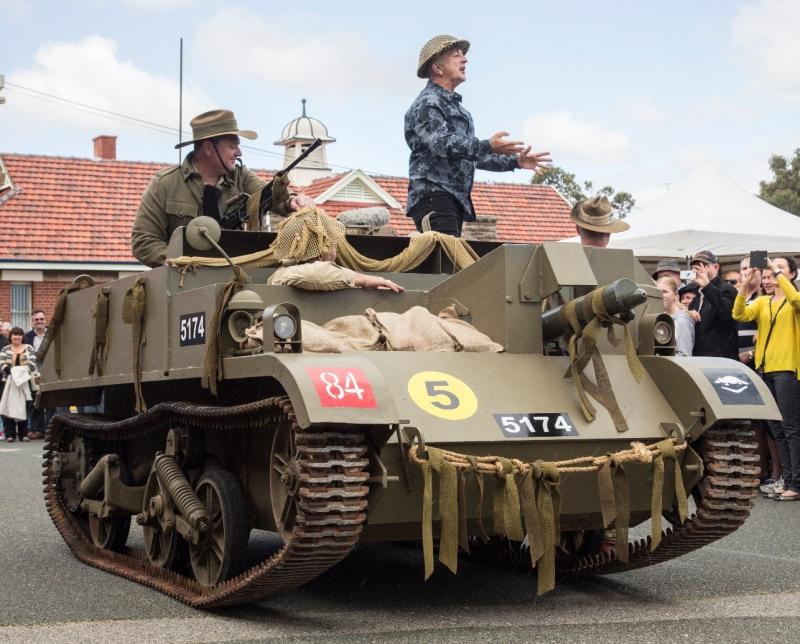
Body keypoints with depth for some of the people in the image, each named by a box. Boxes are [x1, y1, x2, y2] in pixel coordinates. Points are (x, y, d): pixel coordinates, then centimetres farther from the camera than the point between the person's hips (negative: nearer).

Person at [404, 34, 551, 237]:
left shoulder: (454, 105, 26)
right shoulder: (427, 103, -6)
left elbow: (473, 154, 31)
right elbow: (442, 143, -24)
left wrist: (515, 161, 24)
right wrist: (488, 146, -34)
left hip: (457, 200, 10)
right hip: (433, 197, -10)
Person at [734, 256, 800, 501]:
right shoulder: (762, 302, 14)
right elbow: (740, 315, -2)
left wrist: (778, 274, -18)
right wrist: (744, 286, -12)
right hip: (765, 370, 6)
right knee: (777, 429, 10)